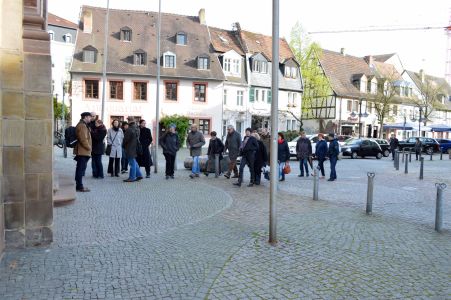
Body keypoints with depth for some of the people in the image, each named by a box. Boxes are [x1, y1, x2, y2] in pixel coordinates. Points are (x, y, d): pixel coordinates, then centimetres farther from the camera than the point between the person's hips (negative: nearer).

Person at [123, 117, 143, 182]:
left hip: (130, 149, -9)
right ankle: (139, 175, 20)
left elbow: (126, 139, -14)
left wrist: (124, 146, 3)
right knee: (134, 162, 19)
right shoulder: (137, 129, 8)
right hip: (135, 148, 9)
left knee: (132, 163, -3)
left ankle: (132, 177, 4)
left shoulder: (129, 130, -20)